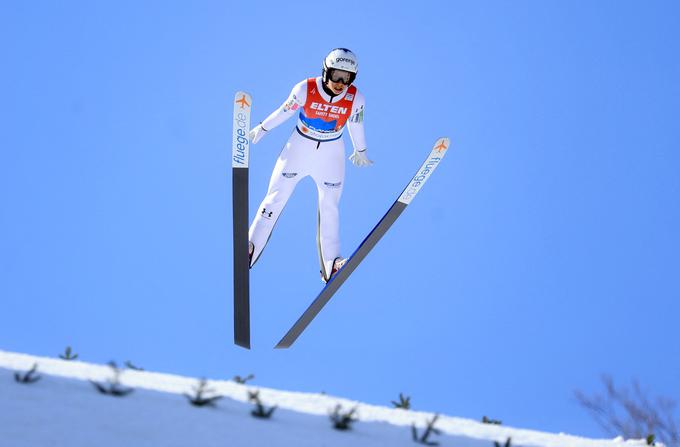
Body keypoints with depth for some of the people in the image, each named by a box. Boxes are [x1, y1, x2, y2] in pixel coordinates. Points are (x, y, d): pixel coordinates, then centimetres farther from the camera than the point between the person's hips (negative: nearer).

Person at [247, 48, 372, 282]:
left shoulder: (356, 99, -18)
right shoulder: (305, 89, -22)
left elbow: (356, 124, 2)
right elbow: (285, 110, -4)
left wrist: (360, 151, 17)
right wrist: (263, 128, 9)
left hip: (332, 153, 1)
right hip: (300, 146, -1)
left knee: (329, 206, 5)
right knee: (276, 197, 0)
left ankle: (330, 263, 13)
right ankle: (250, 248, 10)